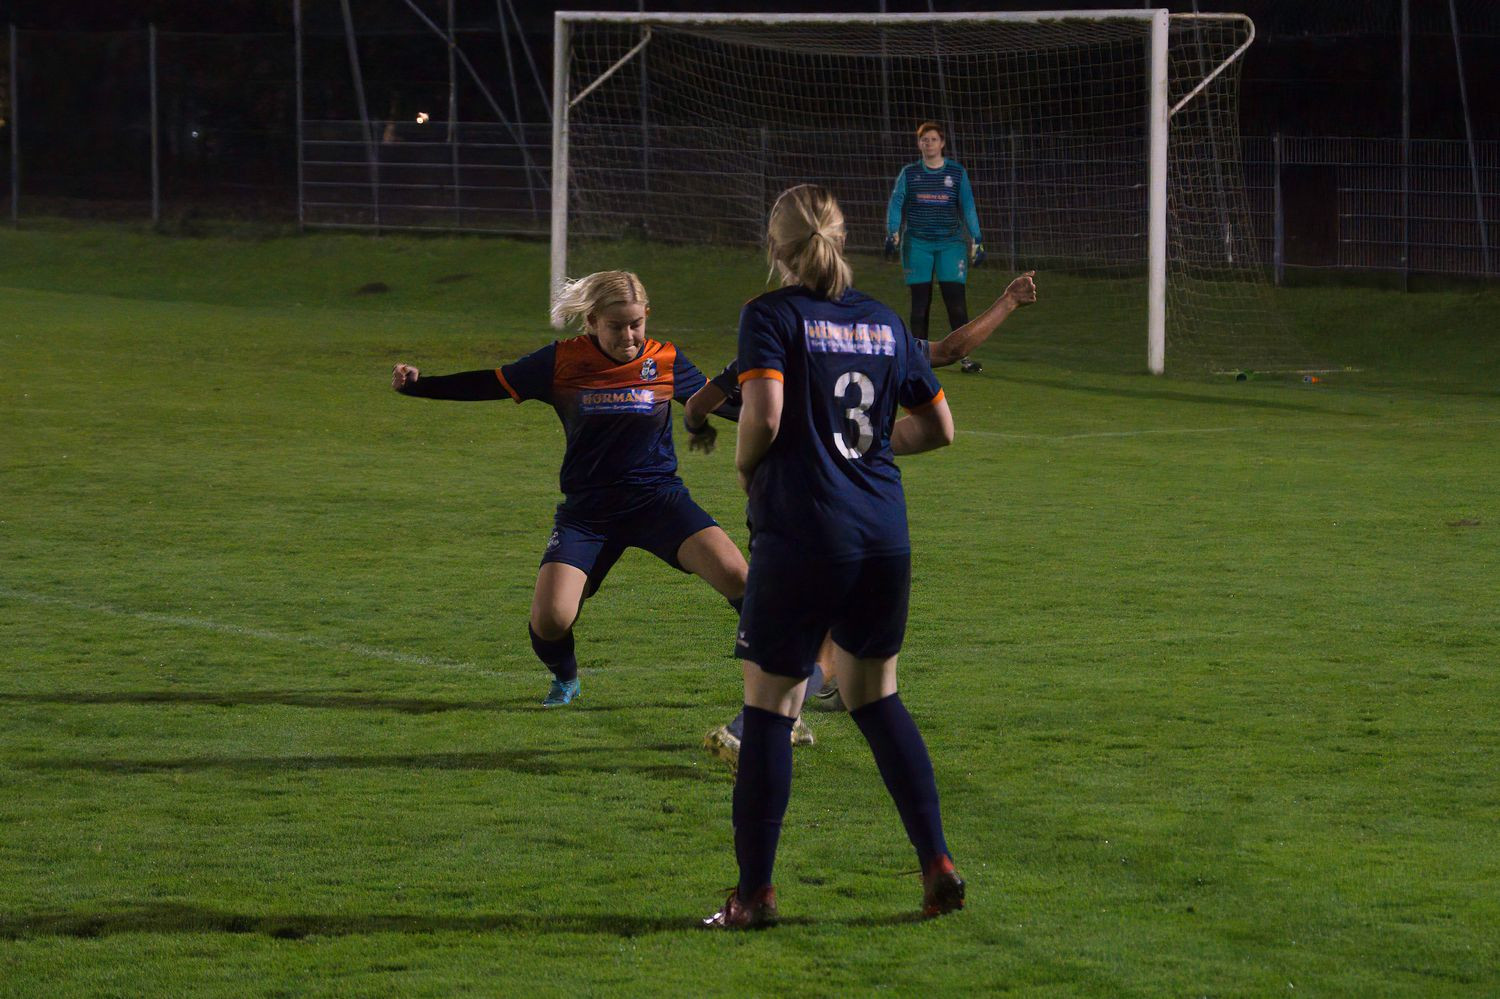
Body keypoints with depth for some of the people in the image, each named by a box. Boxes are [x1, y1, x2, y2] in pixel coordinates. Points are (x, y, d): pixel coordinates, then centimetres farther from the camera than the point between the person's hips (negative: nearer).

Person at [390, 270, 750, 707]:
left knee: (732, 573, -23)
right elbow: (491, 384, 4)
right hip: (587, 511, 0)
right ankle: (565, 680, 20)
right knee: (549, 620, -17)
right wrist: (417, 384, -1)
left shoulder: (666, 362, -3)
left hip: (656, 498, 0)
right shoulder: (563, 361, -5)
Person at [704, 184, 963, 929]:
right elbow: (938, 427, 15)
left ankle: (753, 892, 2)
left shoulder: (772, 316, -5)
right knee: (875, 696, 19)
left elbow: (763, 413, -19)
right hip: (884, 535, 5)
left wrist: (745, 465, 0)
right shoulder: (884, 322, 11)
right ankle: (937, 862, 11)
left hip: (802, 534, -5)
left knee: (769, 707, 2)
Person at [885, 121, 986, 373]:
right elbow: (895, 203, 3)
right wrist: (892, 233, -12)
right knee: (920, 301, 1)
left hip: (951, 242, -1)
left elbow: (968, 207, 8)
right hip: (916, 243, 1)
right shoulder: (909, 173, 8)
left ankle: (964, 357, -5)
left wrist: (976, 241, 3)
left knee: (956, 300, -9)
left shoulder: (957, 172, 7)